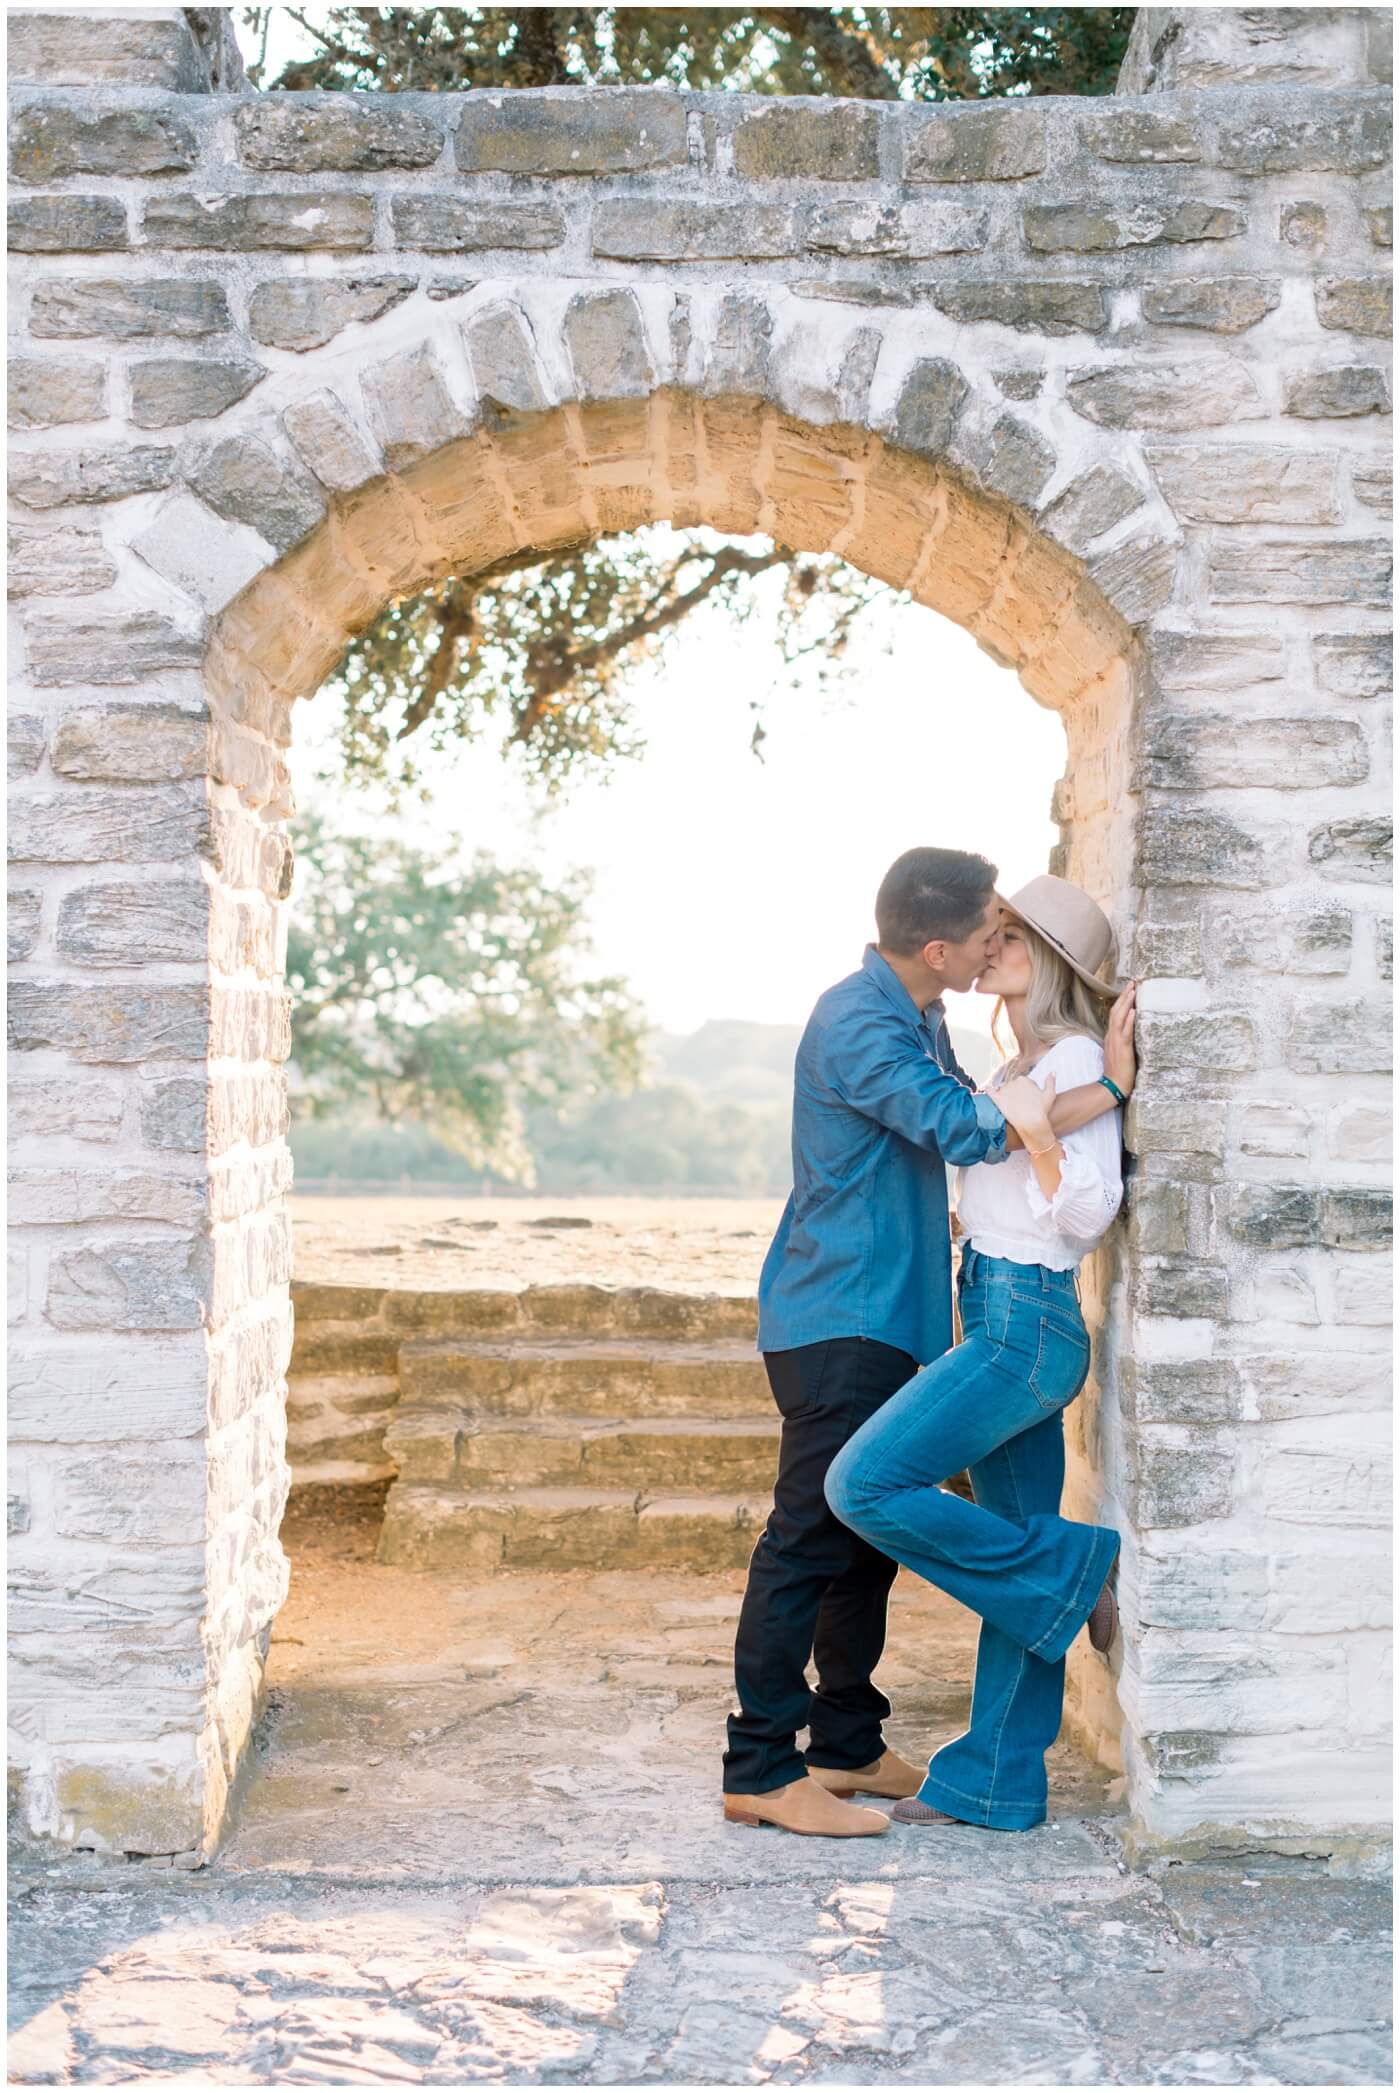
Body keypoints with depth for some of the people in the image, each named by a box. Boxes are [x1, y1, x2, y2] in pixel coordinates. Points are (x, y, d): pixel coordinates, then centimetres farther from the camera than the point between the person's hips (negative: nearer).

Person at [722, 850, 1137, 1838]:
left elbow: (966, 1118, 26)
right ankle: (761, 1771, 0)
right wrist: (1109, 1089, -23)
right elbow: (969, 1128, -27)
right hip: (837, 1322, -10)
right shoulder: (857, 1025, -18)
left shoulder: (918, 1018, 14)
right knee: (810, 1540, -7)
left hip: (884, 1321, 10)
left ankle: (849, 1745, 25)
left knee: (871, 1535, 15)